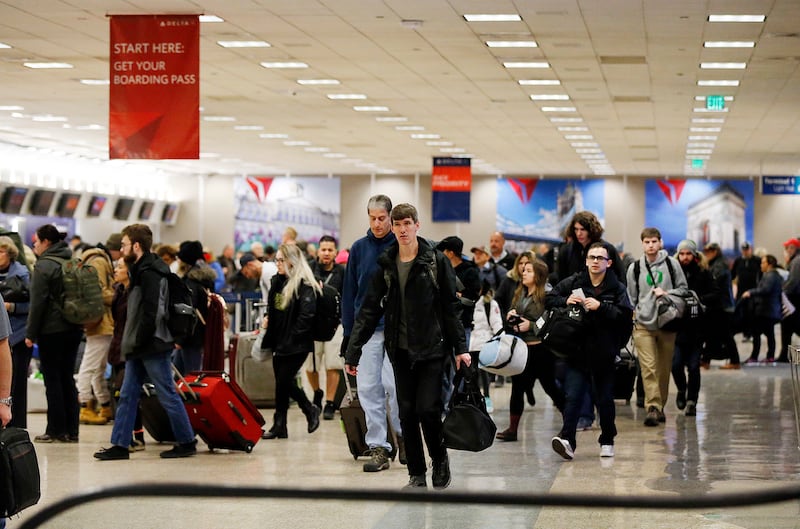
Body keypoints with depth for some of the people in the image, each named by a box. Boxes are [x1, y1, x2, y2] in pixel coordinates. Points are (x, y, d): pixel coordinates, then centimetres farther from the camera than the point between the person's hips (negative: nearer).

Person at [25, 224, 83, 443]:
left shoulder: (44, 266, -11)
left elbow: (37, 302, -13)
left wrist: (31, 333, -9)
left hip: (51, 330, -7)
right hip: (74, 328, 7)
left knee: (52, 378, -1)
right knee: (67, 377, 10)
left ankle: (56, 429, 0)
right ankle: (71, 430, 10)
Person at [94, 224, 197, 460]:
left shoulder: (150, 274, -16)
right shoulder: (141, 270, 16)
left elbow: (151, 313, -23)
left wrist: (138, 342, -17)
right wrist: (131, 343, 15)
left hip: (153, 346, -10)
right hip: (140, 347, 10)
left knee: (167, 395, -2)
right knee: (127, 395, 9)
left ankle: (186, 442, 7)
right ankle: (120, 445, 11)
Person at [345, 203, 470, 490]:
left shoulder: (436, 261, -2)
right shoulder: (385, 265, 6)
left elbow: (451, 307, -1)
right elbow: (369, 310, 6)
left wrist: (460, 347, -6)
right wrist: (353, 352, 1)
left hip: (431, 349, -3)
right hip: (400, 351, 3)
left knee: (428, 409, -10)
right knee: (407, 413, 4)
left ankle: (440, 460, 16)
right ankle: (416, 474, 13)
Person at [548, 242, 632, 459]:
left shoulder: (617, 288, 0)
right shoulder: (573, 283, 5)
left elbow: (626, 315, -11)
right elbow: (549, 299, 10)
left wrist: (600, 307, -19)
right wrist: (565, 301, -9)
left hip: (604, 354, 0)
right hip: (577, 352, 0)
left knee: (605, 399, 10)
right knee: (572, 397, -12)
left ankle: (607, 441, 26)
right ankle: (567, 439, -20)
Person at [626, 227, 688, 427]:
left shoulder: (671, 264, 4)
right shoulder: (635, 268, 7)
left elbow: (683, 288, 7)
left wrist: (667, 294, -9)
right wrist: (631, 315, 9)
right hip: (643, 324, -1)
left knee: (664, 368, 7)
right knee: (648, 368, -12)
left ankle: (660, 407, 19)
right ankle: (652, 408, -18)